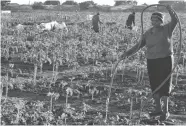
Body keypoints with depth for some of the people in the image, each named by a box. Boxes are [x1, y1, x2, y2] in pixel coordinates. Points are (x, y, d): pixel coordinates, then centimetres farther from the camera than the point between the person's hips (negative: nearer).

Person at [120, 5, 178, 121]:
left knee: (164, 85, -6)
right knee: (154, 85, 10)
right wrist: (127, 53, -8)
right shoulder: (148, 34, 5)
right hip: (152, 61, 5)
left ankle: (166, 111, 0)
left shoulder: (167, 29, -5)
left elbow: (175, 21, -23)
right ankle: (158, 109, 23)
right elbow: (138, 46, 4)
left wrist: (170, 11, -40)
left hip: (165, 60, -5)